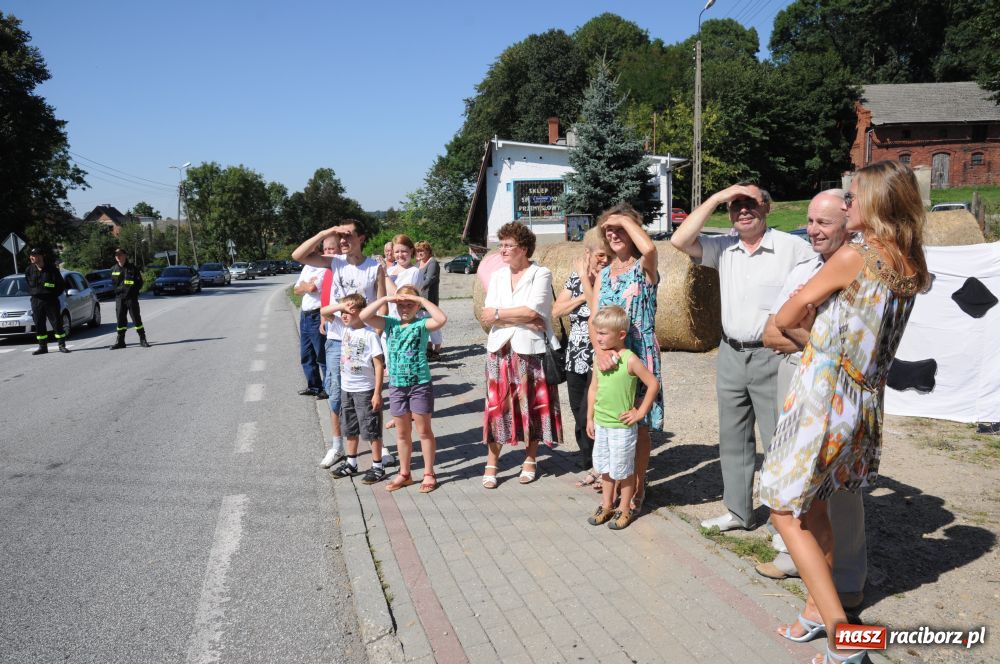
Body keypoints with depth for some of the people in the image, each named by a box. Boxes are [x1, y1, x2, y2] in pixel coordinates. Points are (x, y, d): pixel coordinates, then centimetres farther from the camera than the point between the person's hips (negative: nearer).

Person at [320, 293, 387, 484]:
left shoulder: (369, 334, -16)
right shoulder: (344, 328, 3)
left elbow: (379, 365, -16)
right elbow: (323, 312, 2)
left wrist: (377, 393, -18)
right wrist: (342, 305, -16)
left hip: (365, 390, -7)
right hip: (346, 389, 7)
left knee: (371, 430, 2)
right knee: (350, 429, 19)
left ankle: (378, 466, 13)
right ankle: (351, 463, 32)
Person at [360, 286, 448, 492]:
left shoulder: (421, 324, -6)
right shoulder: (390, 324, 5)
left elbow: (442, 319, -25)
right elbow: (364, 316, -5)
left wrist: (421, 300, -20)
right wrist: (384, 299, -11)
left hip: (420, 385, -4)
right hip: (396, 386, 4)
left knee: (424, 430, 6)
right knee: (402, 432, 14)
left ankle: (429, 474, 18)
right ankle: (404, 474, 27)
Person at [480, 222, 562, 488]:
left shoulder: (541, 274, -3)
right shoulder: (497, 276, 11)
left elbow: (532, 311, -16)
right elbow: (487, 316, -1)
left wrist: (498, 314, -9)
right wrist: (522, 319, -13)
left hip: (531, 349, -3)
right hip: (500, 349, 3)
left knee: (532, 404, 6)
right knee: (497, 405, 3)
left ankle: (530, 459, 22)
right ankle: (491, 463, 13)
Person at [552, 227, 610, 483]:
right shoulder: (575, 277, 9)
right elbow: (556, 311, 1)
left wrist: (588, 282, -17)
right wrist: (583, 295, -8)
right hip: (575, 358, 5)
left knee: (590, 414, -6)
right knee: (579, 414, 10)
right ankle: (592, 466, 24)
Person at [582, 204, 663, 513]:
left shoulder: (644, 268, -3)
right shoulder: (603, 274, 11)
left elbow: (649, 248, -30)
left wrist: (624, 219, -14)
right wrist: (599, 349, -18)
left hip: (639, 357, -4)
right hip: (608, 358, 5)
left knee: (639, 426, 4)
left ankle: (637, 489, 20)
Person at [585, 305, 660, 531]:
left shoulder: (630, 360, -17)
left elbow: (653, 384, -15)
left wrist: (640, 413, -12)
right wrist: (590, 418, 10)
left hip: (622, 427, -6)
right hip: (601, 424, 6)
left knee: (623, 469, 8)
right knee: (605, 467, 17)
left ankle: (625, 509, 24)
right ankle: (606, 506, 32)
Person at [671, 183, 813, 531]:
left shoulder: (793, 247, -6)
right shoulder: (724, 248, 6)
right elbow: (680, 240, -6)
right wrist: (716, 197, -6)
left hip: (772, 356, -5)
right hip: (730, 355, 5)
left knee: (778, 441, -1)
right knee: (733, 438, 14)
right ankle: (738, 511, 28)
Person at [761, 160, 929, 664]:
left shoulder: (853, 255, -15)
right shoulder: (912, 268, 7)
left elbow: (785, 318, -5)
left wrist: (803, 324, 14)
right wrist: (821, 321, 6)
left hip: (824, 395, -8)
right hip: (866, 398, 8)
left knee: (785, 510, 2)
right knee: (813, 505, 20)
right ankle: (818, 609, 30)